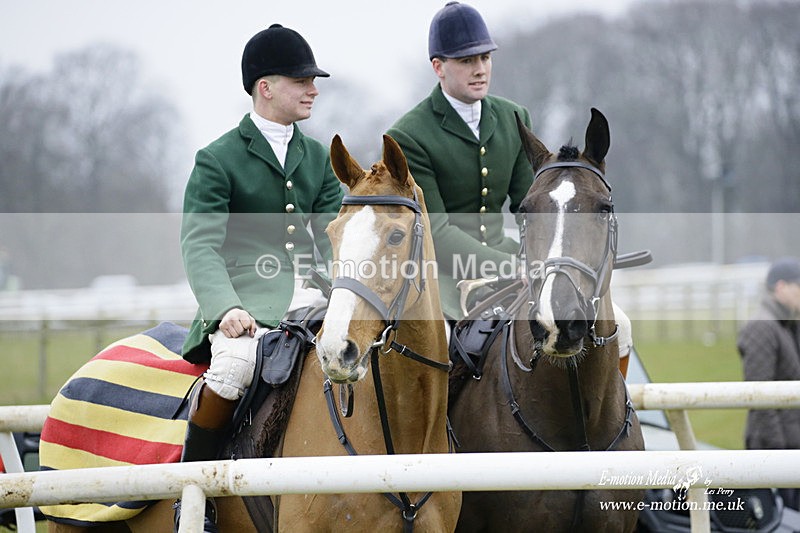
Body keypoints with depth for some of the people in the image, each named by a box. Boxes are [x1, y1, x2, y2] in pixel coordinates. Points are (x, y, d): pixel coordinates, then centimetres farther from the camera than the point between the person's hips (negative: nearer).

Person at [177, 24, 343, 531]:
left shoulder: (318, 158, 19)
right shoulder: (218, 160, 2)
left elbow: (334, 235, 12)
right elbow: (200, 246, -8)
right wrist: (225, 308, -26)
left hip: (311, 297, 5)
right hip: (247, 301, -5)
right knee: (232, 366, -36)